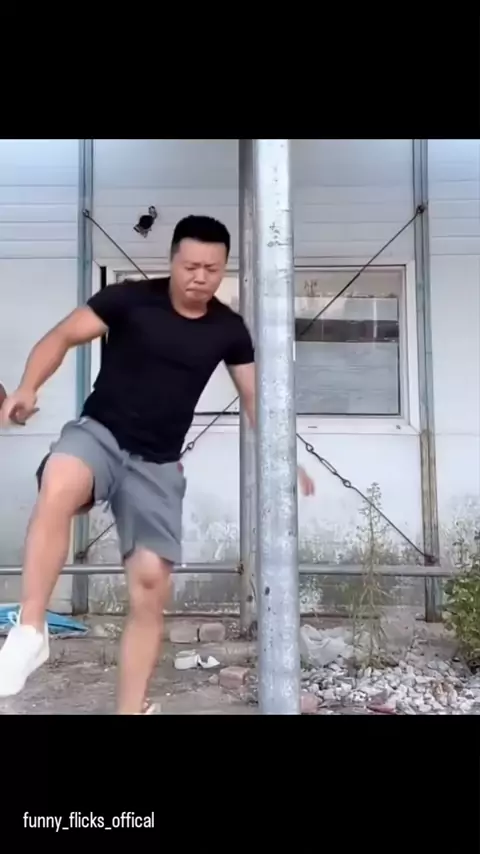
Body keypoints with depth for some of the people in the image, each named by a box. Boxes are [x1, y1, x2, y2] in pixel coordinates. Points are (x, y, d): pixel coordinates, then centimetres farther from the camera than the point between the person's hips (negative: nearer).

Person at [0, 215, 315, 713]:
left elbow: (254, 395, 12)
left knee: (150, 585, -2)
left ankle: (132, 709, 13)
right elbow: (62, 338, -7)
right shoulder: (129, 298, -6)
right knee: (58, 489, -38)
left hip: (158, 465, 3)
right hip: (98, 432, -2)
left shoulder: (229, 329, 3)